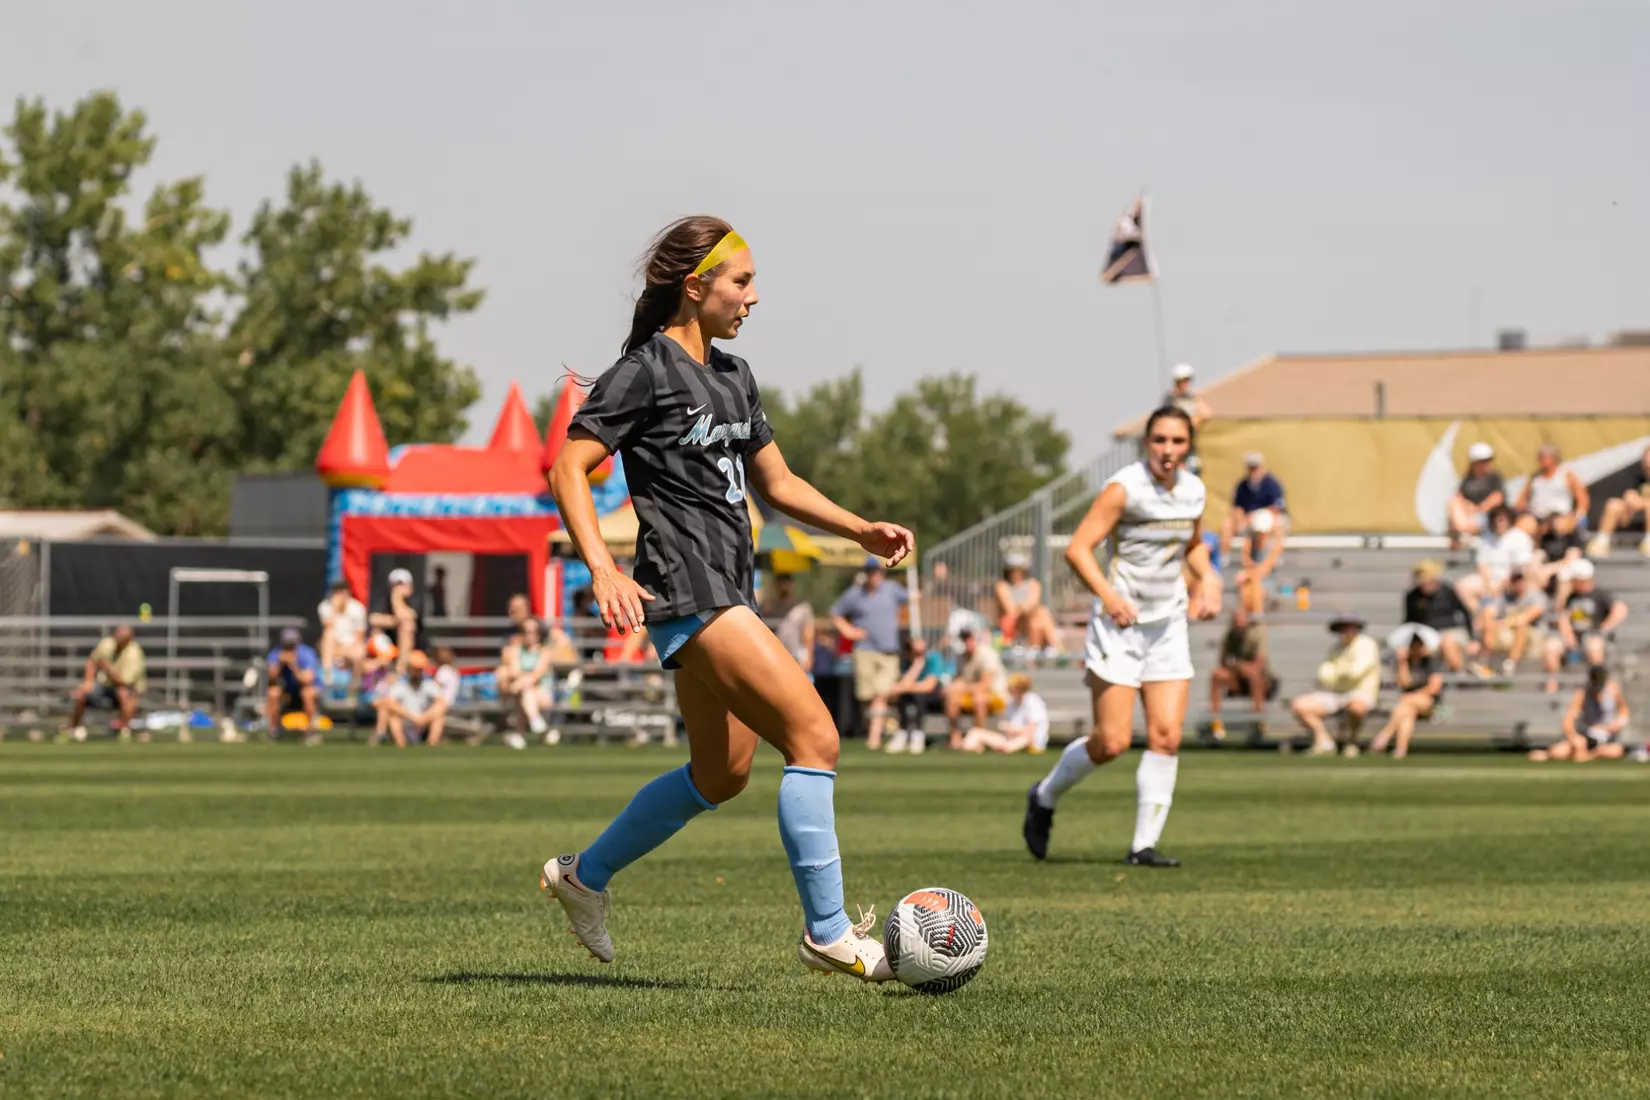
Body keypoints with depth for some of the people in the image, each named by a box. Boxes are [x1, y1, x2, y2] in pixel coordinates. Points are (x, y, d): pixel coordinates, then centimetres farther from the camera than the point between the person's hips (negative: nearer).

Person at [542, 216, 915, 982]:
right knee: (814, 738, -15)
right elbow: (568, 469, -13)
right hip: (689, 593, -10)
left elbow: (777, 483, 23)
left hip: (728, 591, 10)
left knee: (721, 774, 17)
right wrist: (602, 569, -26)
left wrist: (862, 531, 9)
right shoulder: (645, 371, -9)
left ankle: (584, 875, 32)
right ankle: (827, 933, -11)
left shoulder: (732, 376, 17)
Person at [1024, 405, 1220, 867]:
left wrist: (1207, 578, 8)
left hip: (1169, 626, 6)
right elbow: (1078, 548, -19)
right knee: (1112, 742, -6)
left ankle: (1144, 844, 2)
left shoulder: (1194, 491, 6)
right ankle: (1045, 797, 20)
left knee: (1166, 736, -5)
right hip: (1120, 623, -6)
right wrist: (1108, 595, -32)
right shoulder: (1124, 488, -14)